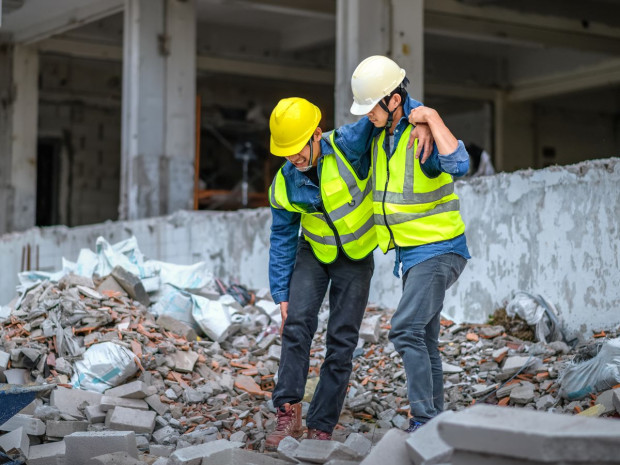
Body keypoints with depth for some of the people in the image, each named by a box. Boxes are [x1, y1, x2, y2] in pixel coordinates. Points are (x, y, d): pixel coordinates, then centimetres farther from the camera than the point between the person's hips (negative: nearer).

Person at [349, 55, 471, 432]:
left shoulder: (425, 135, -21)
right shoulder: (383, 131, 5)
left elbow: (458, 165, -42)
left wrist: (432, 117, -33)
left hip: (440, 251, -9)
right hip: (410, 252, 9)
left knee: (405, 329, -20)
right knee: (423, 340, 12)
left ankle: (424, 420, -15)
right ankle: (432, 423, 19)